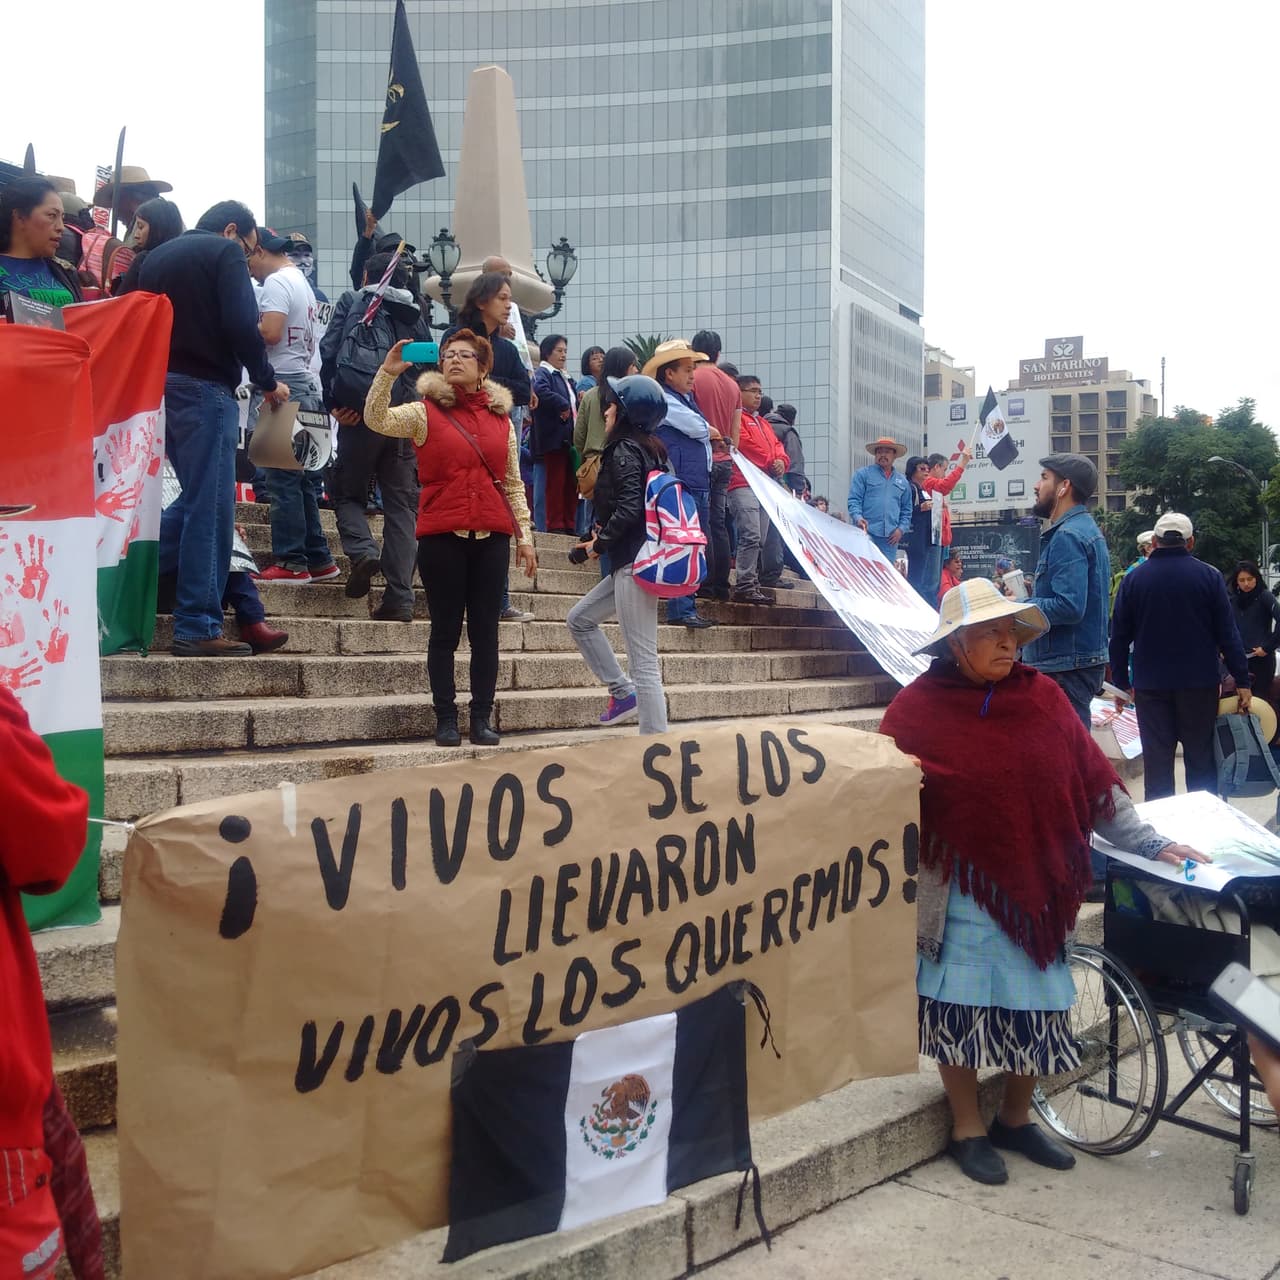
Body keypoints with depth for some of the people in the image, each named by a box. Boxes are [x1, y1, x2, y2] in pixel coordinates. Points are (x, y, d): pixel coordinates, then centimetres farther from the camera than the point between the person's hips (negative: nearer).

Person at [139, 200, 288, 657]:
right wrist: (267, 382, -3)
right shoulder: (225, 251, -2)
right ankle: (198, 627, -5)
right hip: (204, 388, -8)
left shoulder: (157, 257, 22)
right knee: (211, 507, -6)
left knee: (196, 498, 19)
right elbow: (241, 325, -14)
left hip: (159, 386, 8)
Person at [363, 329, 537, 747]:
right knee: (446, 630, 3)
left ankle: (482, 717, 11)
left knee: (485, 630, 5)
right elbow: (376, 419, -11)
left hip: (492, 538, 2)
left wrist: (524, 535, 10)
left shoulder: (501, 419, 12)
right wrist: (388, 372, -21)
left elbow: (513, 483, 14)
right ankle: (445, 718, 10)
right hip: (441, 536, -2)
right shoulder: (425, 412, 5)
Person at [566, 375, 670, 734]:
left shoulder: (624, 450, -10)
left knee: (643, 660, -7)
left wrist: (600, 543, -7)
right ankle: (625, 692, 18)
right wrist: (605, 538, 12)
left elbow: (629, 507, -21)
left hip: (634, 563, -10)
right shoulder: (650, 449, 16)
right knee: (580, 619, 21)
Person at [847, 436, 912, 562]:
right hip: (867, 533, -4)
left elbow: (906, 510, 20)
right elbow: (854, 500, -1)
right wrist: (858, 518, -19)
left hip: (891, 537, 4)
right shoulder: (863, 474, 6)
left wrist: (901, 529, 4)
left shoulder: (902, 481, 19)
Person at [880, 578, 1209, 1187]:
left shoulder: (1042, 697, 1)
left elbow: (1096, 785, 3)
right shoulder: (917, 708, -6)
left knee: (1035, 1005, 11)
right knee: (959, 1005, 6)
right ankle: (968, 1127, 27)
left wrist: (1154, 845, 1)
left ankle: (1016, 1117, 34)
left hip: (1035, 884, 3)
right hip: (959, 892, -3)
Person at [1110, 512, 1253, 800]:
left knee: (1156, 759, 5)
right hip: (1200, 684, 0)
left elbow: (1119, 637, 3)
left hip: (1151, 685, 1)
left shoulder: (1134, 579, 1)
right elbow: (1228, 633, -3)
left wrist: (1121, 683, 11)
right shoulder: (1209, 576, -2)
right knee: (1201, 757, 8)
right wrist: (1242, 681, 1)